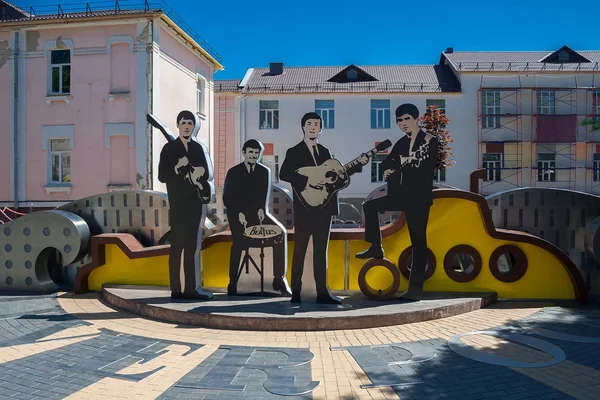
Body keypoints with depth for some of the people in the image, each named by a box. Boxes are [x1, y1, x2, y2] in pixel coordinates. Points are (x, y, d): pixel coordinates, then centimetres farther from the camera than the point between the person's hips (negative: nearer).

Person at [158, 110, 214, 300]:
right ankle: (176, 289, 0)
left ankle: (191, 287, 10)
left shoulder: (198, 148, 12)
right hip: (178, 204, -4)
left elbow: (207, 173, 11)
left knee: (193, 246, 5)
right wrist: (179, 171, -16)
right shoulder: (169, 148, 0)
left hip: (196, 203, 4)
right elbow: (162, 176, -5)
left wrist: (199, 174, -9)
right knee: (177, 245, -4)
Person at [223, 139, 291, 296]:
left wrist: (261, 209, -13)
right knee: (238, 243, -25)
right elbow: (227, 198, 0)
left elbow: (265, 195, 6)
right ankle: (232, 285, -12)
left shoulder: (265, 171, 7)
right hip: (237, 215, -2)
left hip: (258, 213, 2)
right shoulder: (233, 172, 2)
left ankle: (279, 279, -14)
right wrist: (239, 213, -15)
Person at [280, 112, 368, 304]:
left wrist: (358, 164, 10)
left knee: (320, 250, 8)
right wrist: (307, 181, -22)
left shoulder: (324, 151, 16)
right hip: (304, 207, -6)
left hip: (323, 207, 6)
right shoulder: (294, 152, -3)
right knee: (300, 249, -3)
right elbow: (283, 174, -15)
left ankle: (322, 292, 15)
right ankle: (296, 293, 3)